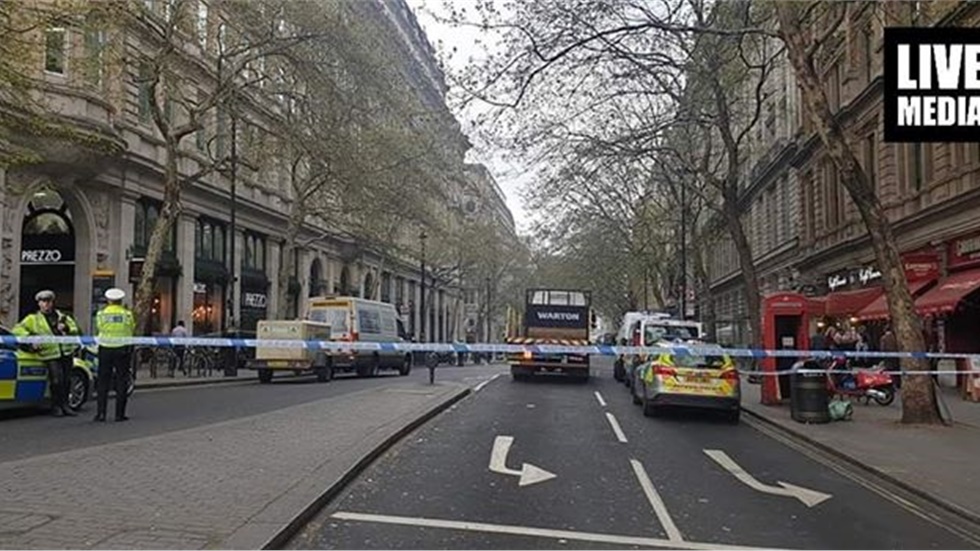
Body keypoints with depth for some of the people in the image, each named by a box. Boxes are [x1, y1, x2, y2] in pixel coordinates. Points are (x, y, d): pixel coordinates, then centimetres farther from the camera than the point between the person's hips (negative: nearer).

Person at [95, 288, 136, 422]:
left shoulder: (101, 314, -1)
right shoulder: (127, 314, -2)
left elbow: (98, 330, 4)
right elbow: (132, 330, 3)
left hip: (105, 349, 1)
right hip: (123, 349, 0)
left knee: (103, 382, 7)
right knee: (121, 382, 5)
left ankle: (101, 413, 5)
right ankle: (120, 414, 4)